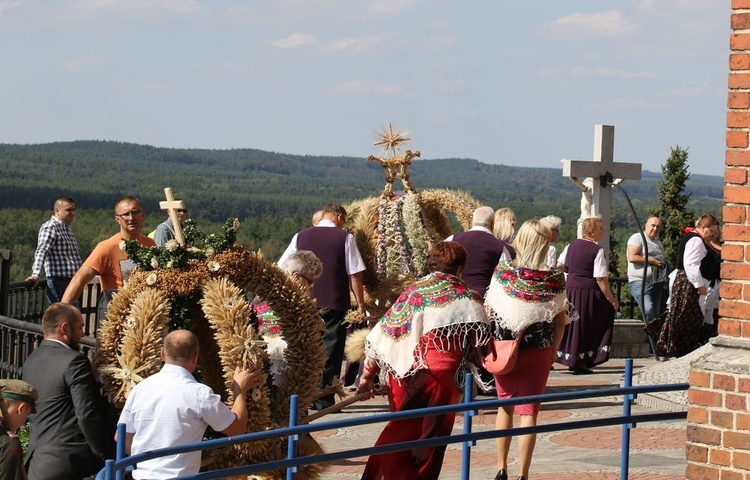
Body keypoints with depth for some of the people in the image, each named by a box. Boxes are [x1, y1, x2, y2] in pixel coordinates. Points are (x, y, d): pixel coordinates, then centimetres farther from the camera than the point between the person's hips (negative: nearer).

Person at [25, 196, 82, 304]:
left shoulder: (67, 229, 19)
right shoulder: (50, 227, -10)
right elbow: (41, 251, -22)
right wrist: (36, 274, -35)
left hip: (71, 282, 10)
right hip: (58, 282, -10)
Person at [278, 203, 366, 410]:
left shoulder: (301, 236, 6)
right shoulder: (345, 237, -3)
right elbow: (355, 275, -5)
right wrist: (360, 304, 2)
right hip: (335, 305, -3)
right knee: (330, 352, 2)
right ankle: (324, 399, 0)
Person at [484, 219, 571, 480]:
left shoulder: (502, 272, -8)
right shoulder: (556, 279, -7)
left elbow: (489, 311, -4)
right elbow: (560, 321, -1)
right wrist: (554, 349, 12)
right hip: (539, 353, -1)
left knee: (505, 406, 18)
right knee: (529, 412, 4)